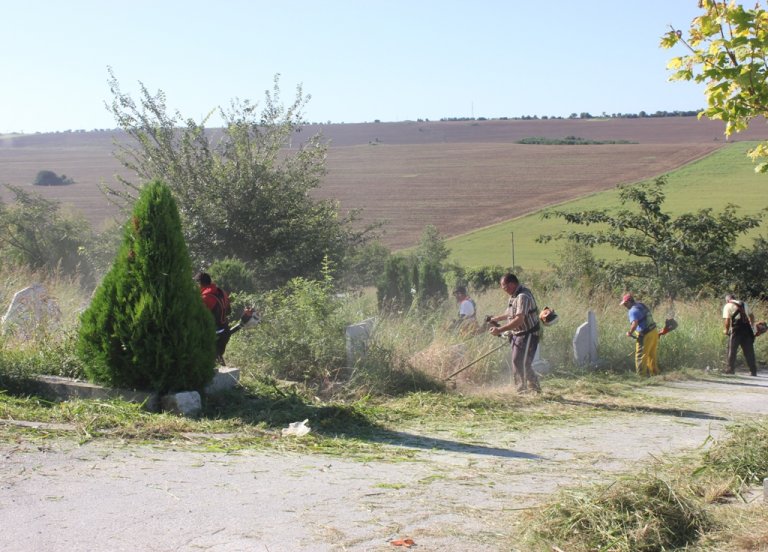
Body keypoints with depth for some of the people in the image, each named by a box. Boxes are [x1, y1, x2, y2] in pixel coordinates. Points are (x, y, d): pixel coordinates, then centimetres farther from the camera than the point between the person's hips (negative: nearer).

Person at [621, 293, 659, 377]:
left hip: (645, 335, -9)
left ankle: (641, 374, 1)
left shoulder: (633, 311, -15)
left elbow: (635, 323, -30)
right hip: (654, 332, 9)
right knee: (652, 355, 19)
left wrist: (630, 332, -14)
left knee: (640, 356, -1)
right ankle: (654, 372, 27)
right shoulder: (642, 305, 15)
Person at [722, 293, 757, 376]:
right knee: (749, 351, 10)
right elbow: (751, 316, 19)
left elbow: (727, 319, -6)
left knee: (732, 350, 3)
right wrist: (752, 325, 28)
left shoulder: (728, 306, 3)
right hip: (747, 328, 4)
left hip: (736, 329, -4)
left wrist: (726, 329, 5)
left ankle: (730, 370, 0)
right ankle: (753, 371, 12)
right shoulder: (744, 304, 19)